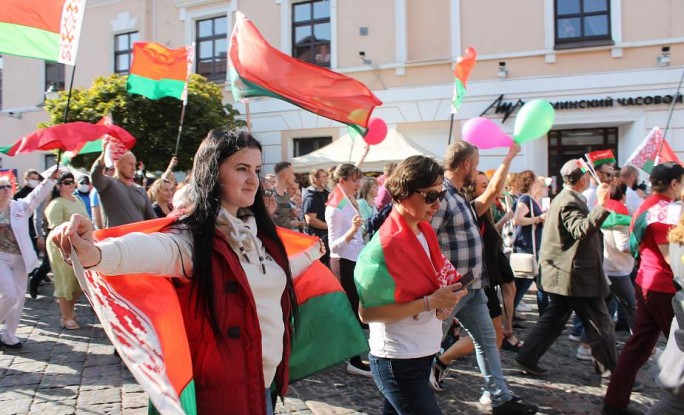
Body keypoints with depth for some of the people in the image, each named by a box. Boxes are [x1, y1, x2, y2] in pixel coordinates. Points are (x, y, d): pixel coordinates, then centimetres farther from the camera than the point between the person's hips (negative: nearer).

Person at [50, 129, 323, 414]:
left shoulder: (257, 232, 5)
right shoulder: (192, 237, -17)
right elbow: (152, 249, -39)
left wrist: (310, 255, 40)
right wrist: (94, 253, -59)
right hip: (223, 387, -7)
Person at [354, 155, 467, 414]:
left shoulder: (425, 231, 3)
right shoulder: (385, 246, -23)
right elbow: (367, 313, -23)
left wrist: (444, 299, -4)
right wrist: (430, 303, -25)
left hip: (422, 354, 8)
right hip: (397, 362, -8)